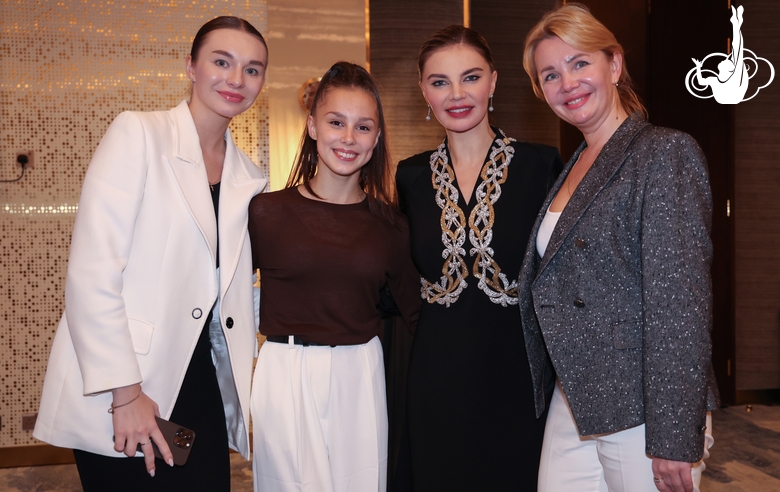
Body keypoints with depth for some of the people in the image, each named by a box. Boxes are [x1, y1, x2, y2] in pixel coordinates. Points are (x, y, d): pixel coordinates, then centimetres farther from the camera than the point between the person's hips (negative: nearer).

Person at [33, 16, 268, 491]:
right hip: (116, 398, -5)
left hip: (203, 392, 5)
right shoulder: (137, 134, -6)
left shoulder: (247, 177, 11)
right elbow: (91, 273, -13)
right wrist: (124, 393, -16)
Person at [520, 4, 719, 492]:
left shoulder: (666, 153, -11)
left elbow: (680, 301, -18)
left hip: (643, 412, -7)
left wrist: (674, 441, -20)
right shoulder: (573, 169, 12)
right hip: (573, 401, 7)